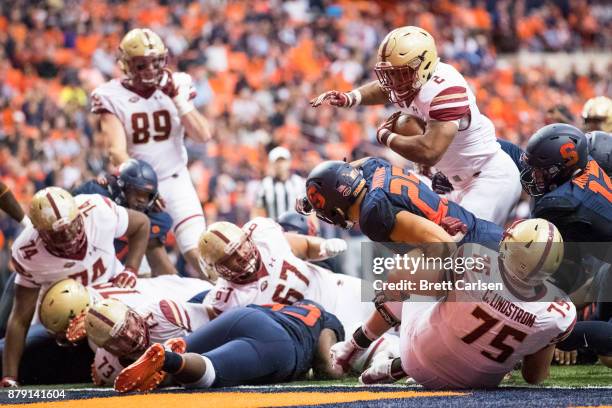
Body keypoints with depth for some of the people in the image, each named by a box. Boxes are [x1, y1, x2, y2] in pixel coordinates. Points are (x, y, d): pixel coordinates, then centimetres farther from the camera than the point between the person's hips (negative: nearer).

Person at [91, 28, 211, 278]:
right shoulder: (111, 97, -8)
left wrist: (178, 100, -14)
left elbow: (203, 135, -6)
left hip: (175, 180, 1)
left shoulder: (177, 86, -1)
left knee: (199, 254, -13)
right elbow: (117, 150, -18)